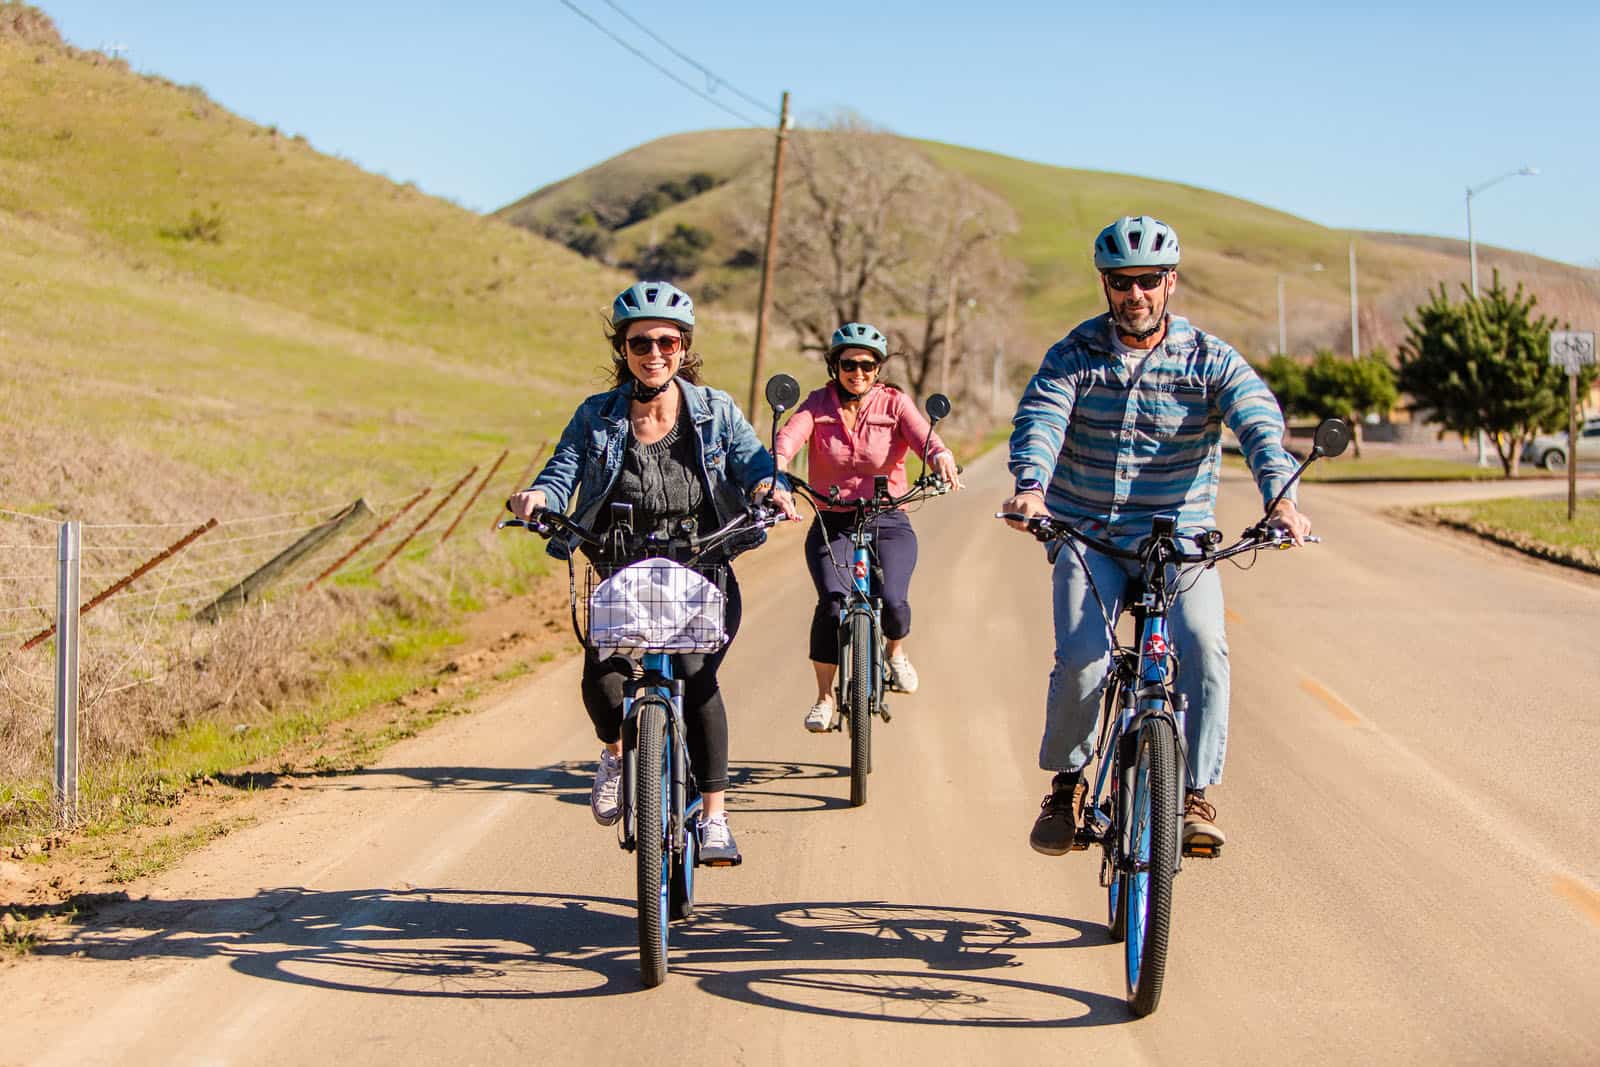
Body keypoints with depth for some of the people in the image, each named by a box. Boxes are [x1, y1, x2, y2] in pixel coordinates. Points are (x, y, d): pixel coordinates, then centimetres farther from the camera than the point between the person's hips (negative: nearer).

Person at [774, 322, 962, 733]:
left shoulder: (895, 403, 0)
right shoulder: (819, 404, 1)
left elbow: (925, 438, -18)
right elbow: (790, 434, -19)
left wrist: (942, 460, -41)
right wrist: (777, 467, -42)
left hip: (888, 522, 0)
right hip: (832, 524, 0)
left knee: (892, 602, -21)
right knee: (832, 603, -22)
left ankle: (896, 651, 17)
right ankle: (825, 696, -2)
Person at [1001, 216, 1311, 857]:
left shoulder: (1210, 360, -1)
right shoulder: (1074, 355, 1)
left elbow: (1259, 424, -17)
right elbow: (1040, 420, -16)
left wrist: (1279, 497, -38)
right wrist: (1031, 486, -39)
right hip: (1087, 535, 0)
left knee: (1203, 644, -26)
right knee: (1081, 659, -20)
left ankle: (1196, 797, -13)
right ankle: (1064, 785, 6)